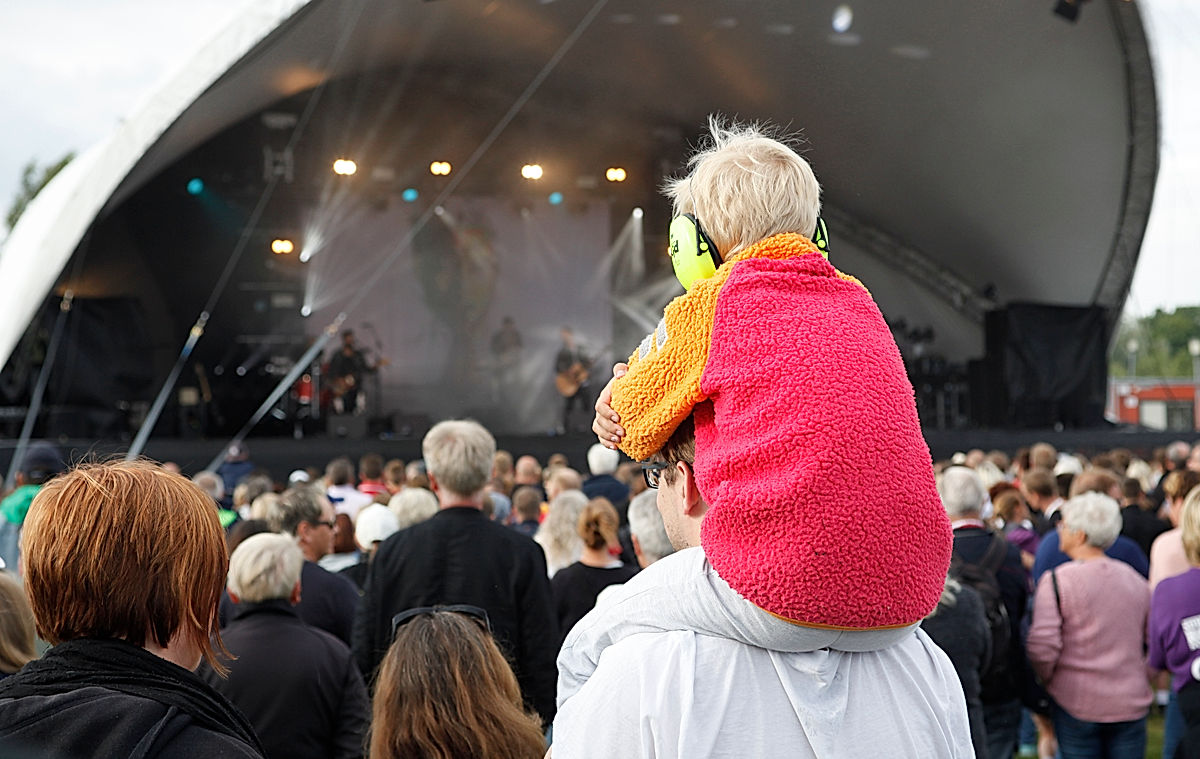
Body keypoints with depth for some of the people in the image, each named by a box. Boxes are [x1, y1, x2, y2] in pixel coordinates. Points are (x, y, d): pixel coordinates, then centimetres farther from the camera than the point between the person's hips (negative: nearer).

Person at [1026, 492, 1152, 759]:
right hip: (1131, 706, 4)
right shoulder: (1136, 580, 5)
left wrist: (1047, 680, 1)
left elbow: (1041, 646, -17)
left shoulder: (1056, 580, -11)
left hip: (1077, 705, -4)